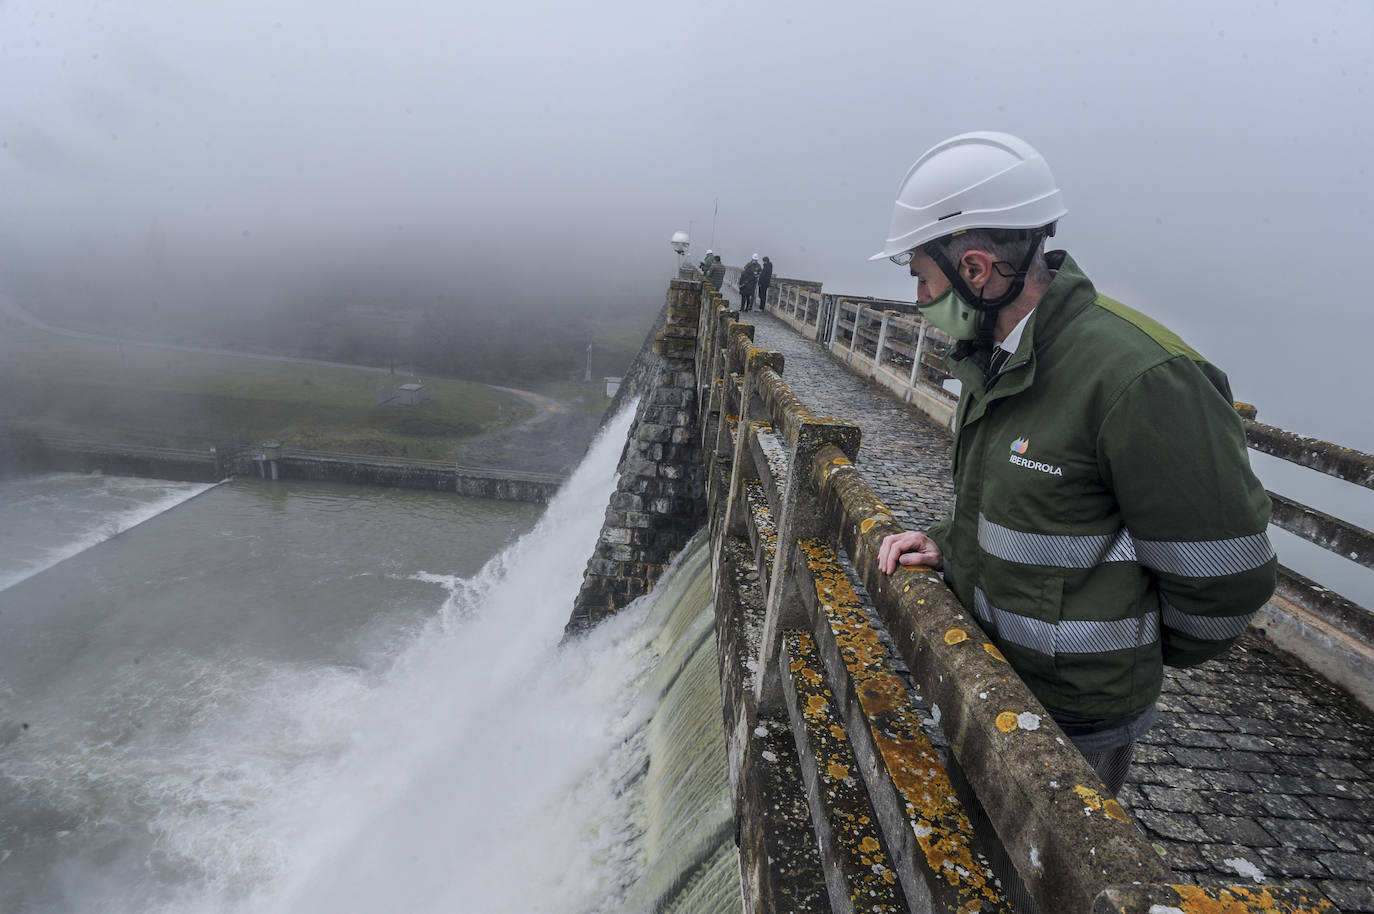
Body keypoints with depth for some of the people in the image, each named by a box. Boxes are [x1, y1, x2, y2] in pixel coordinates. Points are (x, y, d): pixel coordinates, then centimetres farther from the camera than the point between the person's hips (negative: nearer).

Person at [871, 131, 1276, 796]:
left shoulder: (1137, 379, -27)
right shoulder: (999, 360, 4)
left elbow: (1225, 576, -21)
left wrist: (1144, 659, -3)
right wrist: (948, 541, 0)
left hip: (1070, 723, -8)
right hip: (987, 677, 9)